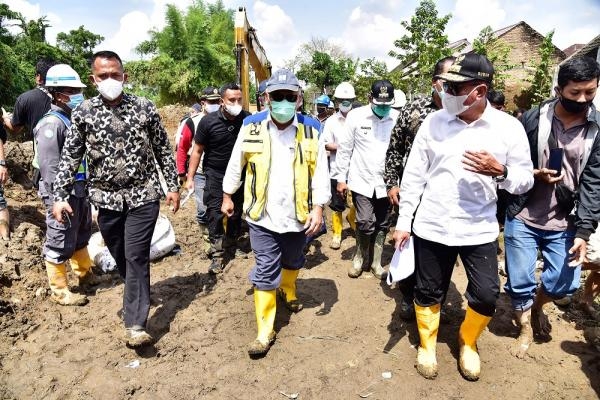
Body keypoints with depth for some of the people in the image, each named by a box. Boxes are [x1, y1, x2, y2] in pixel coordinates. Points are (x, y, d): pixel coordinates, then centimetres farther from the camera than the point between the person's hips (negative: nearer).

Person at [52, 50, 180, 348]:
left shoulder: (145, 108, -2)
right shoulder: (82, 113, 0)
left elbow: (164, 150, 3)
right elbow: (70, 157, 4)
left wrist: (172, 186, 2)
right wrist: (60, 196, -2)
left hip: (143, 195, -2)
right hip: (107, 198, 2)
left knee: (136, 257, -6)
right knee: (121, 258, 14)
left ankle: (135, 324, 1)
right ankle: (137, 299, 40)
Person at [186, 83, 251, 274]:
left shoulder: (247, 119, -9)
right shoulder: (208, 121, -12)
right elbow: (197, 150, -4)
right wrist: (190, 177, -6)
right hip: (215, 174, -2)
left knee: (236, 212, 13)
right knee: (215, 213, -4)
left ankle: (231, 243, 34)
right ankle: (217, 254, 6)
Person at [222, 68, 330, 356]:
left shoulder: (311, 130, -6)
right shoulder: (251, 127, -6)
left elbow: (320, 172, -3)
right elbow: (235, 165, 6)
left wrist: (318, 208, -9)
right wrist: (227, 196, 13)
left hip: (298, 215, 2)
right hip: (262, 215, -1)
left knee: (292, 262, 25)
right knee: (265, 273, 1)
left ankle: (288, 292, 57)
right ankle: (265, 332, 13)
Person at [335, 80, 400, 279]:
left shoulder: (398, 118, -5)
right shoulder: (356, 116, -6)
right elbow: (345, 148, -1)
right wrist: (341, 178, 0)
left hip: (386, 182, 2)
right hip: (362, 180, -1)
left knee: (382, 225, 10)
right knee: (365, 223, -5)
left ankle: (376, 262, 28)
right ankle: (359, 256, 22)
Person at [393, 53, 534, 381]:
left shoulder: (508, 127, -5)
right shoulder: (433, 122, -5)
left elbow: (525, 181, 0)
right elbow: (413, 176, 0)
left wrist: (499, 171, -22)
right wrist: (403, 222, 0)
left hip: (479, 230, 0)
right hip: (431, 228, 0)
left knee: (487, 295, 6)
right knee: (428, 292, 12)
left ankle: (467, 342, 37)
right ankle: (427, 345, 38)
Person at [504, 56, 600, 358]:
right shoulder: (532, 119, -7)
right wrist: (534, 174, -20)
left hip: (565, 223, 2)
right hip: (523, 218, -1)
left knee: (564, 284, 7)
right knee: (519, 283, 5)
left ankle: (537, 306, 43)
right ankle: (526, 328, 34)